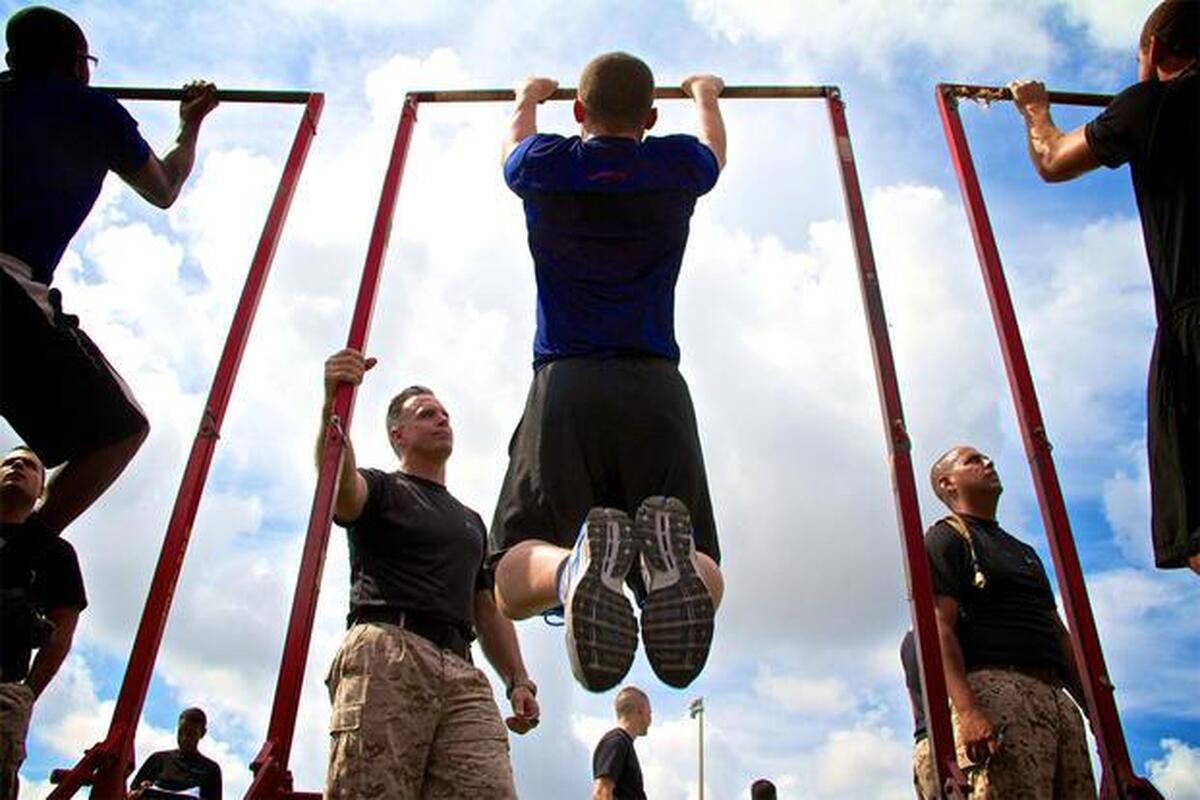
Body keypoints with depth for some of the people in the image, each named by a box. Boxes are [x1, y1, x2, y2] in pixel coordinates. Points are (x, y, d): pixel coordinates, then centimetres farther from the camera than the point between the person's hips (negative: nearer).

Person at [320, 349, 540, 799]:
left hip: (461, 670, 5)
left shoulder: (471, 522, 34)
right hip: (386, 654, -5)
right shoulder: (381, 489, 16)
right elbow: (339, 484, -10)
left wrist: (518, 680, 16)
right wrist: (333, 407, -29)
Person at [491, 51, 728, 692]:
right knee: (703, 583, 7)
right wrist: (705, 94, 60)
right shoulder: (678, 168, 13)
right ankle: (669, 554, -32)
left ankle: (576, 562, -35)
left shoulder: (546, 167, 12)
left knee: (514, 583, 3)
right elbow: (714, 144, 39)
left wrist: (528, 96, 59)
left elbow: (515, 137, 38)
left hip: (565, 387, 0)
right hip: (656, 389, 1)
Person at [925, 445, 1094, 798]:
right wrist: (967, 710, -21)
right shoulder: (945, 538, 6)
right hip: (995, 691, -7)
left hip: (1057, 700, 8)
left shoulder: (1025, 551, 32)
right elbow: (938, 627, -7)